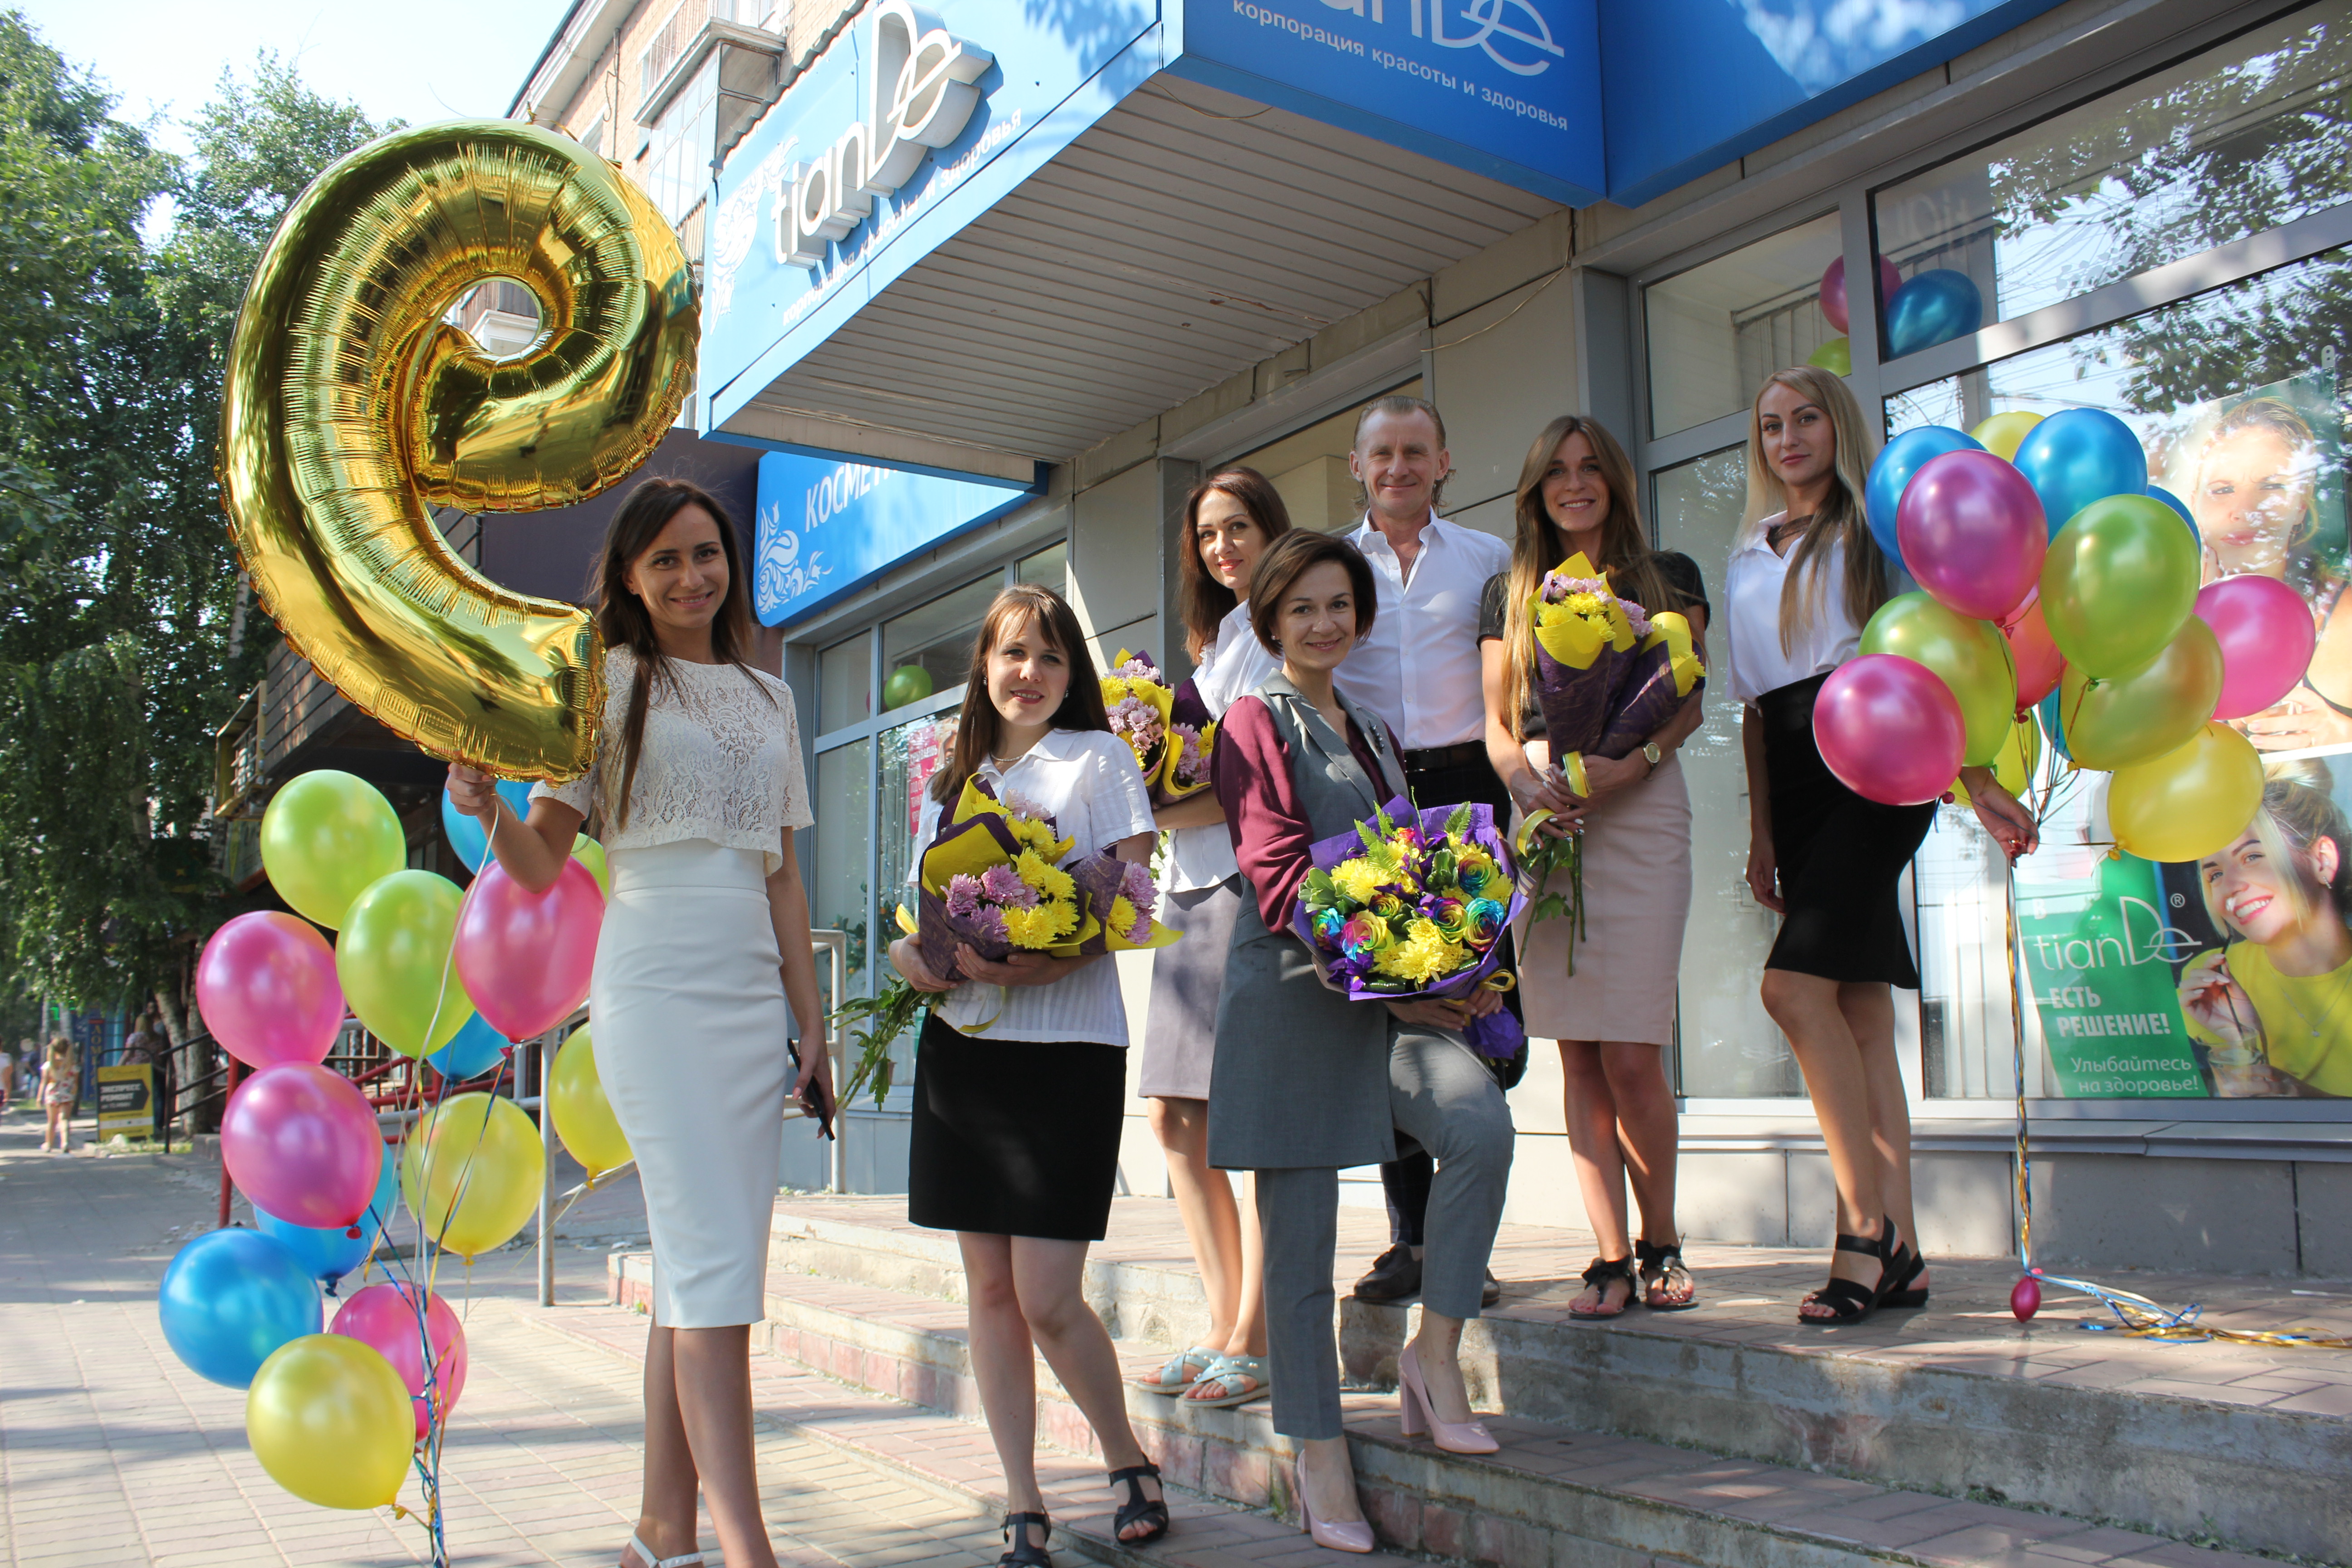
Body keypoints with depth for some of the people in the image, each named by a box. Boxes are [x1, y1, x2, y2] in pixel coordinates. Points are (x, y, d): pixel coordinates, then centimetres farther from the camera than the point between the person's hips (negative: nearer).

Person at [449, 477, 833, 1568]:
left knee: (695, 1273, 7)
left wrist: (810, 1021, 12)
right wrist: (486, 806, -23)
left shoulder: (769, 698, 17)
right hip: (655, 990, -5)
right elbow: (542, 864, -2)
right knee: (715, 1265, -11)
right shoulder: (608, 680, 2)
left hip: (753, 997, 5)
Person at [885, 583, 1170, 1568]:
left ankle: (1130, 1464, 19)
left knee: (1047, 1300, -6)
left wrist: (1051, 961, -21)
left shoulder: (1098, 758, 3)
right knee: (989, 1291, 7)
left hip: (1067, 1044, -5)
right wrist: (919, 958, -9)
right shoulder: (951, 780, 16)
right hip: (960, 1042, 5)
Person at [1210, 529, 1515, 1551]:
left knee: (1482, 1124, -22)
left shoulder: (1371, 732, 21)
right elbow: (1280, 878, -11)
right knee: (1301, 1237, 0)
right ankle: (1319, 1450, 15)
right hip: (1296, 994, -5)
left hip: (1394, 988, 6)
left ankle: (1435, 1351, -5)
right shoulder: (1259, 722, -1)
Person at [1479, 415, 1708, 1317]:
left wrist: (1634, 758, -13)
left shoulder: (1667, 578, 14)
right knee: (1578, 1054, -2)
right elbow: (1496, 722, 14)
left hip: (1640, 810, -2)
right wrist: (1523, 778, -7)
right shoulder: (1511, 594, 20)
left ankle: (1660, 1246, 11)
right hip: (1544, 813, 2)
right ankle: (1613, 1259, 3)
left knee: (1631, 1053, -8)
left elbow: (1690, 701, 6)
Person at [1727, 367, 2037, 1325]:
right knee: (1860, 1010, 3)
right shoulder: (1749, 561, 21)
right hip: (1796, 779, 6)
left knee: (1794, 986, -20)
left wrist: (1979, 782, -9)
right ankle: (1899, 1254, 5)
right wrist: (1762, 833, 14)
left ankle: (1866, 1223, -9)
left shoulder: (1877, 528, 7)